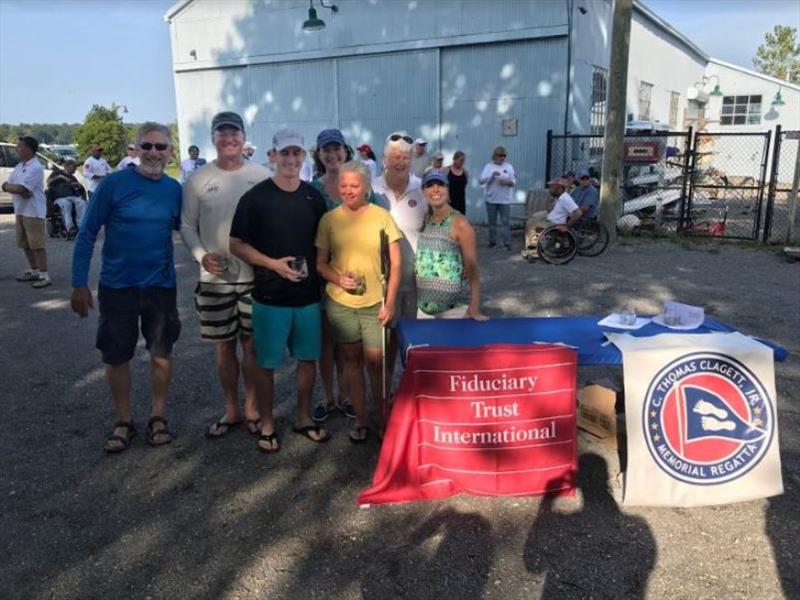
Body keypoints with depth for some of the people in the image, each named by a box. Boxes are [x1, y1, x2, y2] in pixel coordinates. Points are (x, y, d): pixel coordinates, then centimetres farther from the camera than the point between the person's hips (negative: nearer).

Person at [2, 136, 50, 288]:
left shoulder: (35, 168, -15)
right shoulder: (19, 166, 14)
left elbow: (20, 188, -22)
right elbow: (6, 185, 9)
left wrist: (8, 187, -3)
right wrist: (17, 190, -11)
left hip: (33, 212, -9)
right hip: (20, 211, 9)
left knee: (37, 245, -8)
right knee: (25, 244, 15)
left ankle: (44, 276, -4)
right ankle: (34, 271, 25)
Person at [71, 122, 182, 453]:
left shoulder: (174, 189, 0)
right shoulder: (114, 183, -10)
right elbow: (87, 234, -7)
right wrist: (79, 283, -9)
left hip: (161, 285, 2)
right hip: (117, 286, -2)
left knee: (162, 354, 10)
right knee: (116, 357, 8)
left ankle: (158, 417, 28)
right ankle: (123, 422, 27)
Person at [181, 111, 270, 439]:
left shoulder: (261, 176, 0)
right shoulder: (198, 179, 1)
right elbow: (187, 226, 5)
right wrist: (202, 255, -11)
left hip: (255, 274, -1)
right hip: (215, 277, 1)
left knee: (252, 344, 7)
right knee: (223, 346, 10)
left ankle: (252, 409, 25)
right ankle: (231, 411, 27)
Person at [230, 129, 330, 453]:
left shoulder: (314, 197, 6)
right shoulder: (256, 197, -7)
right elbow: (237, 245, -7)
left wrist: (317, 269, 1)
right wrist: (273, 263, -18)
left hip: (309, 294, 4)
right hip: (270, 296, -4)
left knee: (308, 358, 12)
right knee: (267, 363, 5)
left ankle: (303, 419, 30)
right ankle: (267, 425, 23)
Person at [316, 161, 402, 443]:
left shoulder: (381, 216, -4)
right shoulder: (329, 219, 0)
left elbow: (395, 263, -2)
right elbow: (320, 262, 5)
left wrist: (390, 302, -7)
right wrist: (338, 278, -15)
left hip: (375, 302, -2)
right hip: (340, 302, 2)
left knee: (376, 361, 2)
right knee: (352, 359, 12)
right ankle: (360, 420, 25)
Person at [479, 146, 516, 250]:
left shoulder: (509, 167, 6)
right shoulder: (488, 166, 2)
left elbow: (514, 181, 6)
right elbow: (480, 180, -7)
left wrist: (508, 182, -16)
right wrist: (492, 175, -20)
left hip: (505, 200, 0)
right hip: (491, 199, 0)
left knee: (506, 222, -4)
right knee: (492, 222, 8)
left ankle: (507, 243, -3)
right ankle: (492, 241, 19)